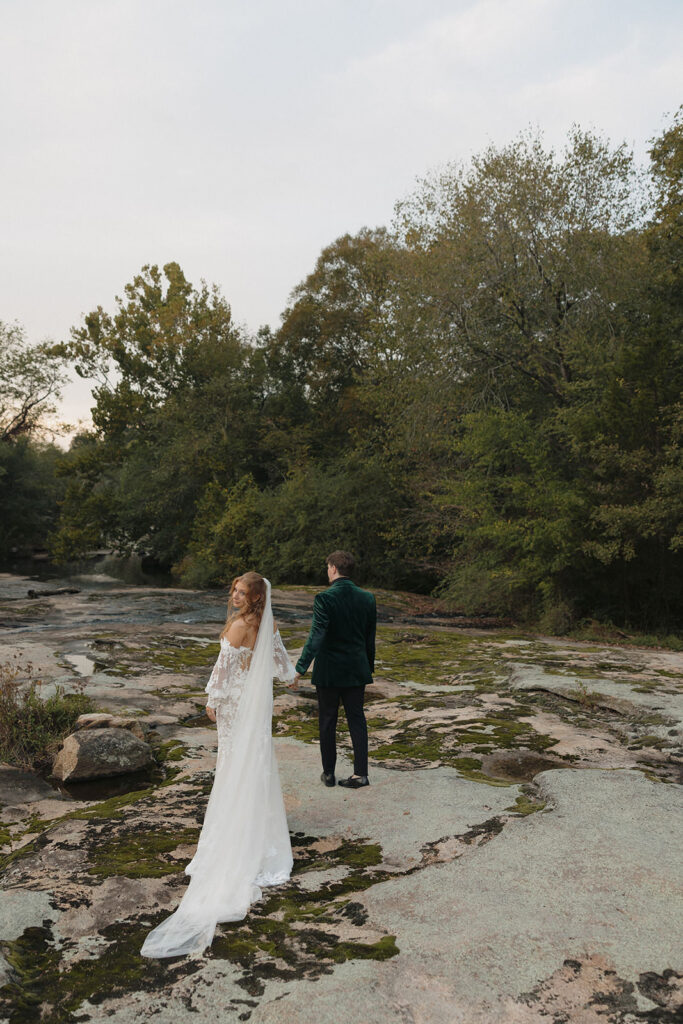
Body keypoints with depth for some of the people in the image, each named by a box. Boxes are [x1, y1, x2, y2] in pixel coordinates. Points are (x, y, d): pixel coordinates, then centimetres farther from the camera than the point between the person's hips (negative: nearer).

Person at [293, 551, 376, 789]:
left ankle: (328, 772, 21)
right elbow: (370, 638, 6)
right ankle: (360, 773, 13)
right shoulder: (367, 598, -1)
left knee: (327, 721, 11)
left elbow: (316, 637, -25)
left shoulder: (324, 599, -17)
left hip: (329, 671, -4)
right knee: (356, 719, 13)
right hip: (356, 670, 4)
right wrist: (369, 667, 18)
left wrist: (300, 669, -27)